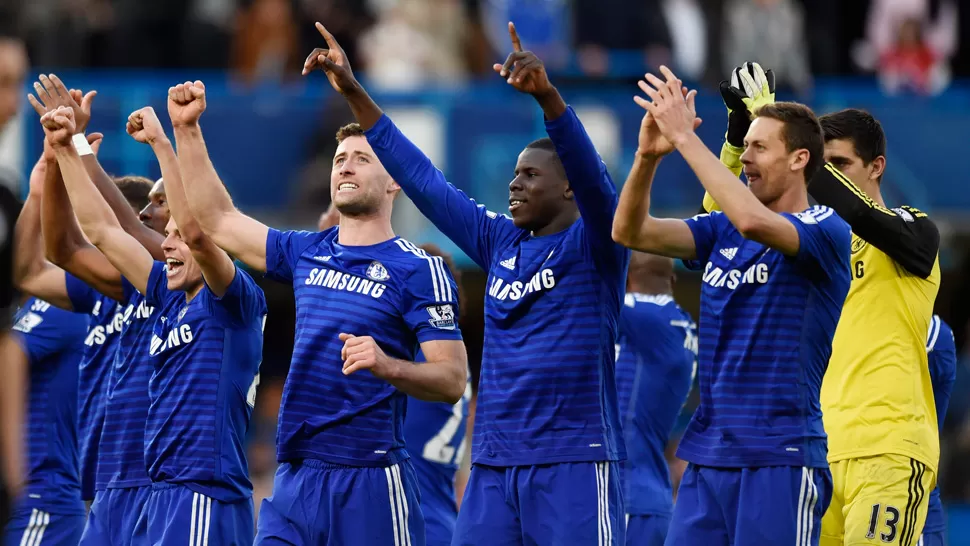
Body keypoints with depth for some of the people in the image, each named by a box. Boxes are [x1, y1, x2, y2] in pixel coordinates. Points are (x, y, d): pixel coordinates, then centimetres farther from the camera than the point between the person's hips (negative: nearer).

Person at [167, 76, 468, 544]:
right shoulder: (307, 255, 14)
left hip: (370, 482, -5)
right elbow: (216, 221, 21)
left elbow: (452, 380, -9)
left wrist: (389, 366, -28)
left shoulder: (418, 270, -3)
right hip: (294, 475, 5)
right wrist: (186, 129, 15)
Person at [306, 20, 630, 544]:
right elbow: (423, 179, 18)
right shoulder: (500, 244, 15)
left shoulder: (591, 247, -2)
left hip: (574, 463, -7)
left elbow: (589, 173, -21)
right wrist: (353, 93, 17)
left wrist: (546, 95, -37)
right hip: (492, 466, 7)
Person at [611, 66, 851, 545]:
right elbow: (630, 232, 4)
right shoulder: (720, 231, 14)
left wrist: (685, 137, -22)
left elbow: (753, 220, -27)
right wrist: (649, 154, -12)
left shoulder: (825, 231, -7)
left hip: (779, 457, -7)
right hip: (707, 453, 7)